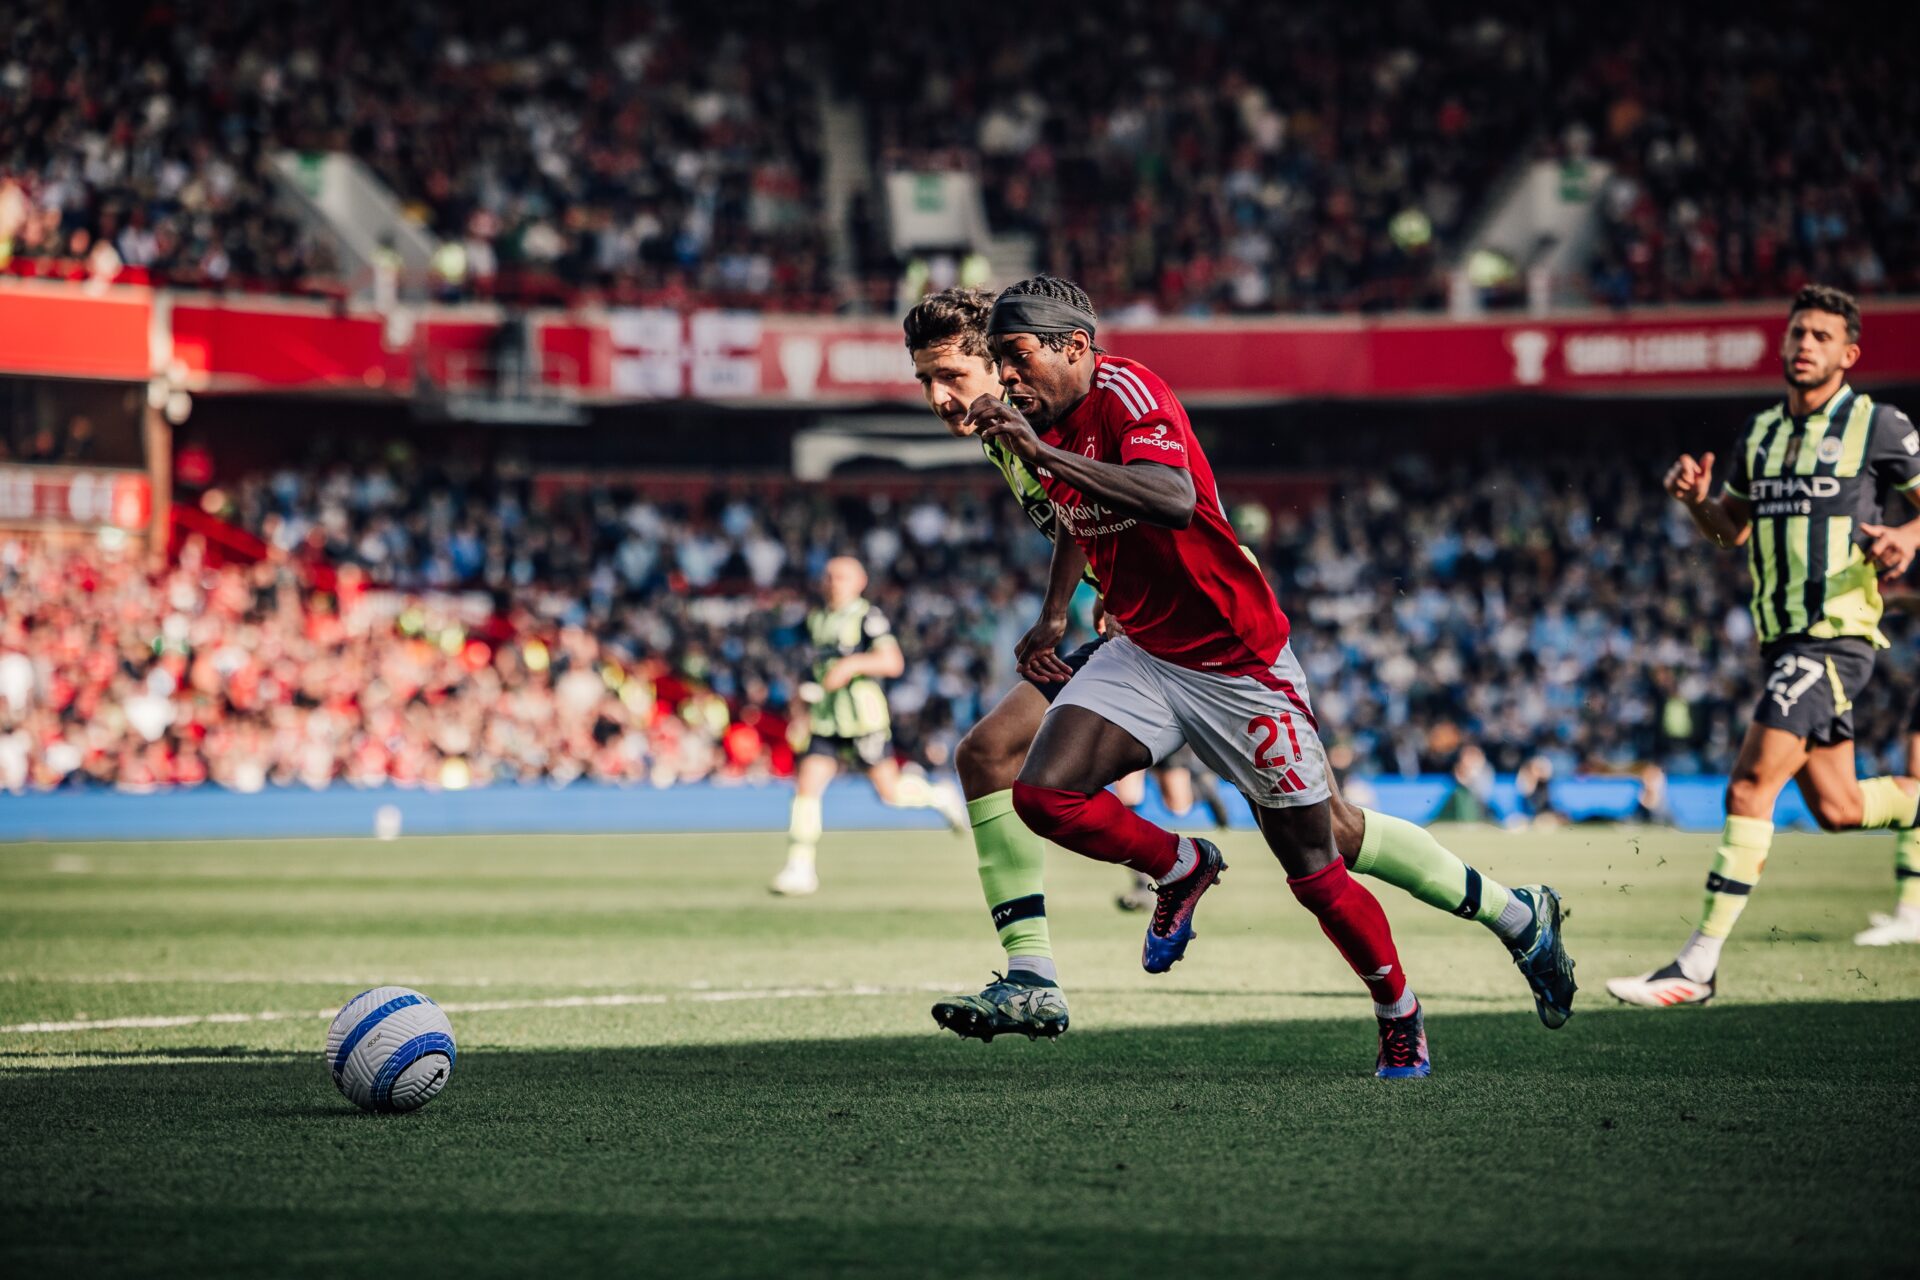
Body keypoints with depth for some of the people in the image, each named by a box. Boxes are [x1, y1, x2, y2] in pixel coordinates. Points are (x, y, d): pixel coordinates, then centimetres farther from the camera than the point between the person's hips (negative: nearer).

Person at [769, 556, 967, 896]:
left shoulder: (868, 617, -8)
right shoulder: (817, 619, 13)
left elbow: (893, 663, -18)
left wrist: (851, 664, -27)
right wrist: (810, 691, 14)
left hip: (864, 717, -6)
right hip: (826, 720, 6)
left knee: (890, 792, -1)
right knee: (807, 785, -8)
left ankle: (939, 796, 30)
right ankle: (799, 869, -7)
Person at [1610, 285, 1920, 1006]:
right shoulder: (1761, 432, 14)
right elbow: (1731, 528, 23)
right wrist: (1697, 500, 2)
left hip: (1837, 635, -7)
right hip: (1782, 641, 7)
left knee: (1750, 786, -17)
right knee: (1837, 809, 9)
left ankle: (1698, 966, -17)